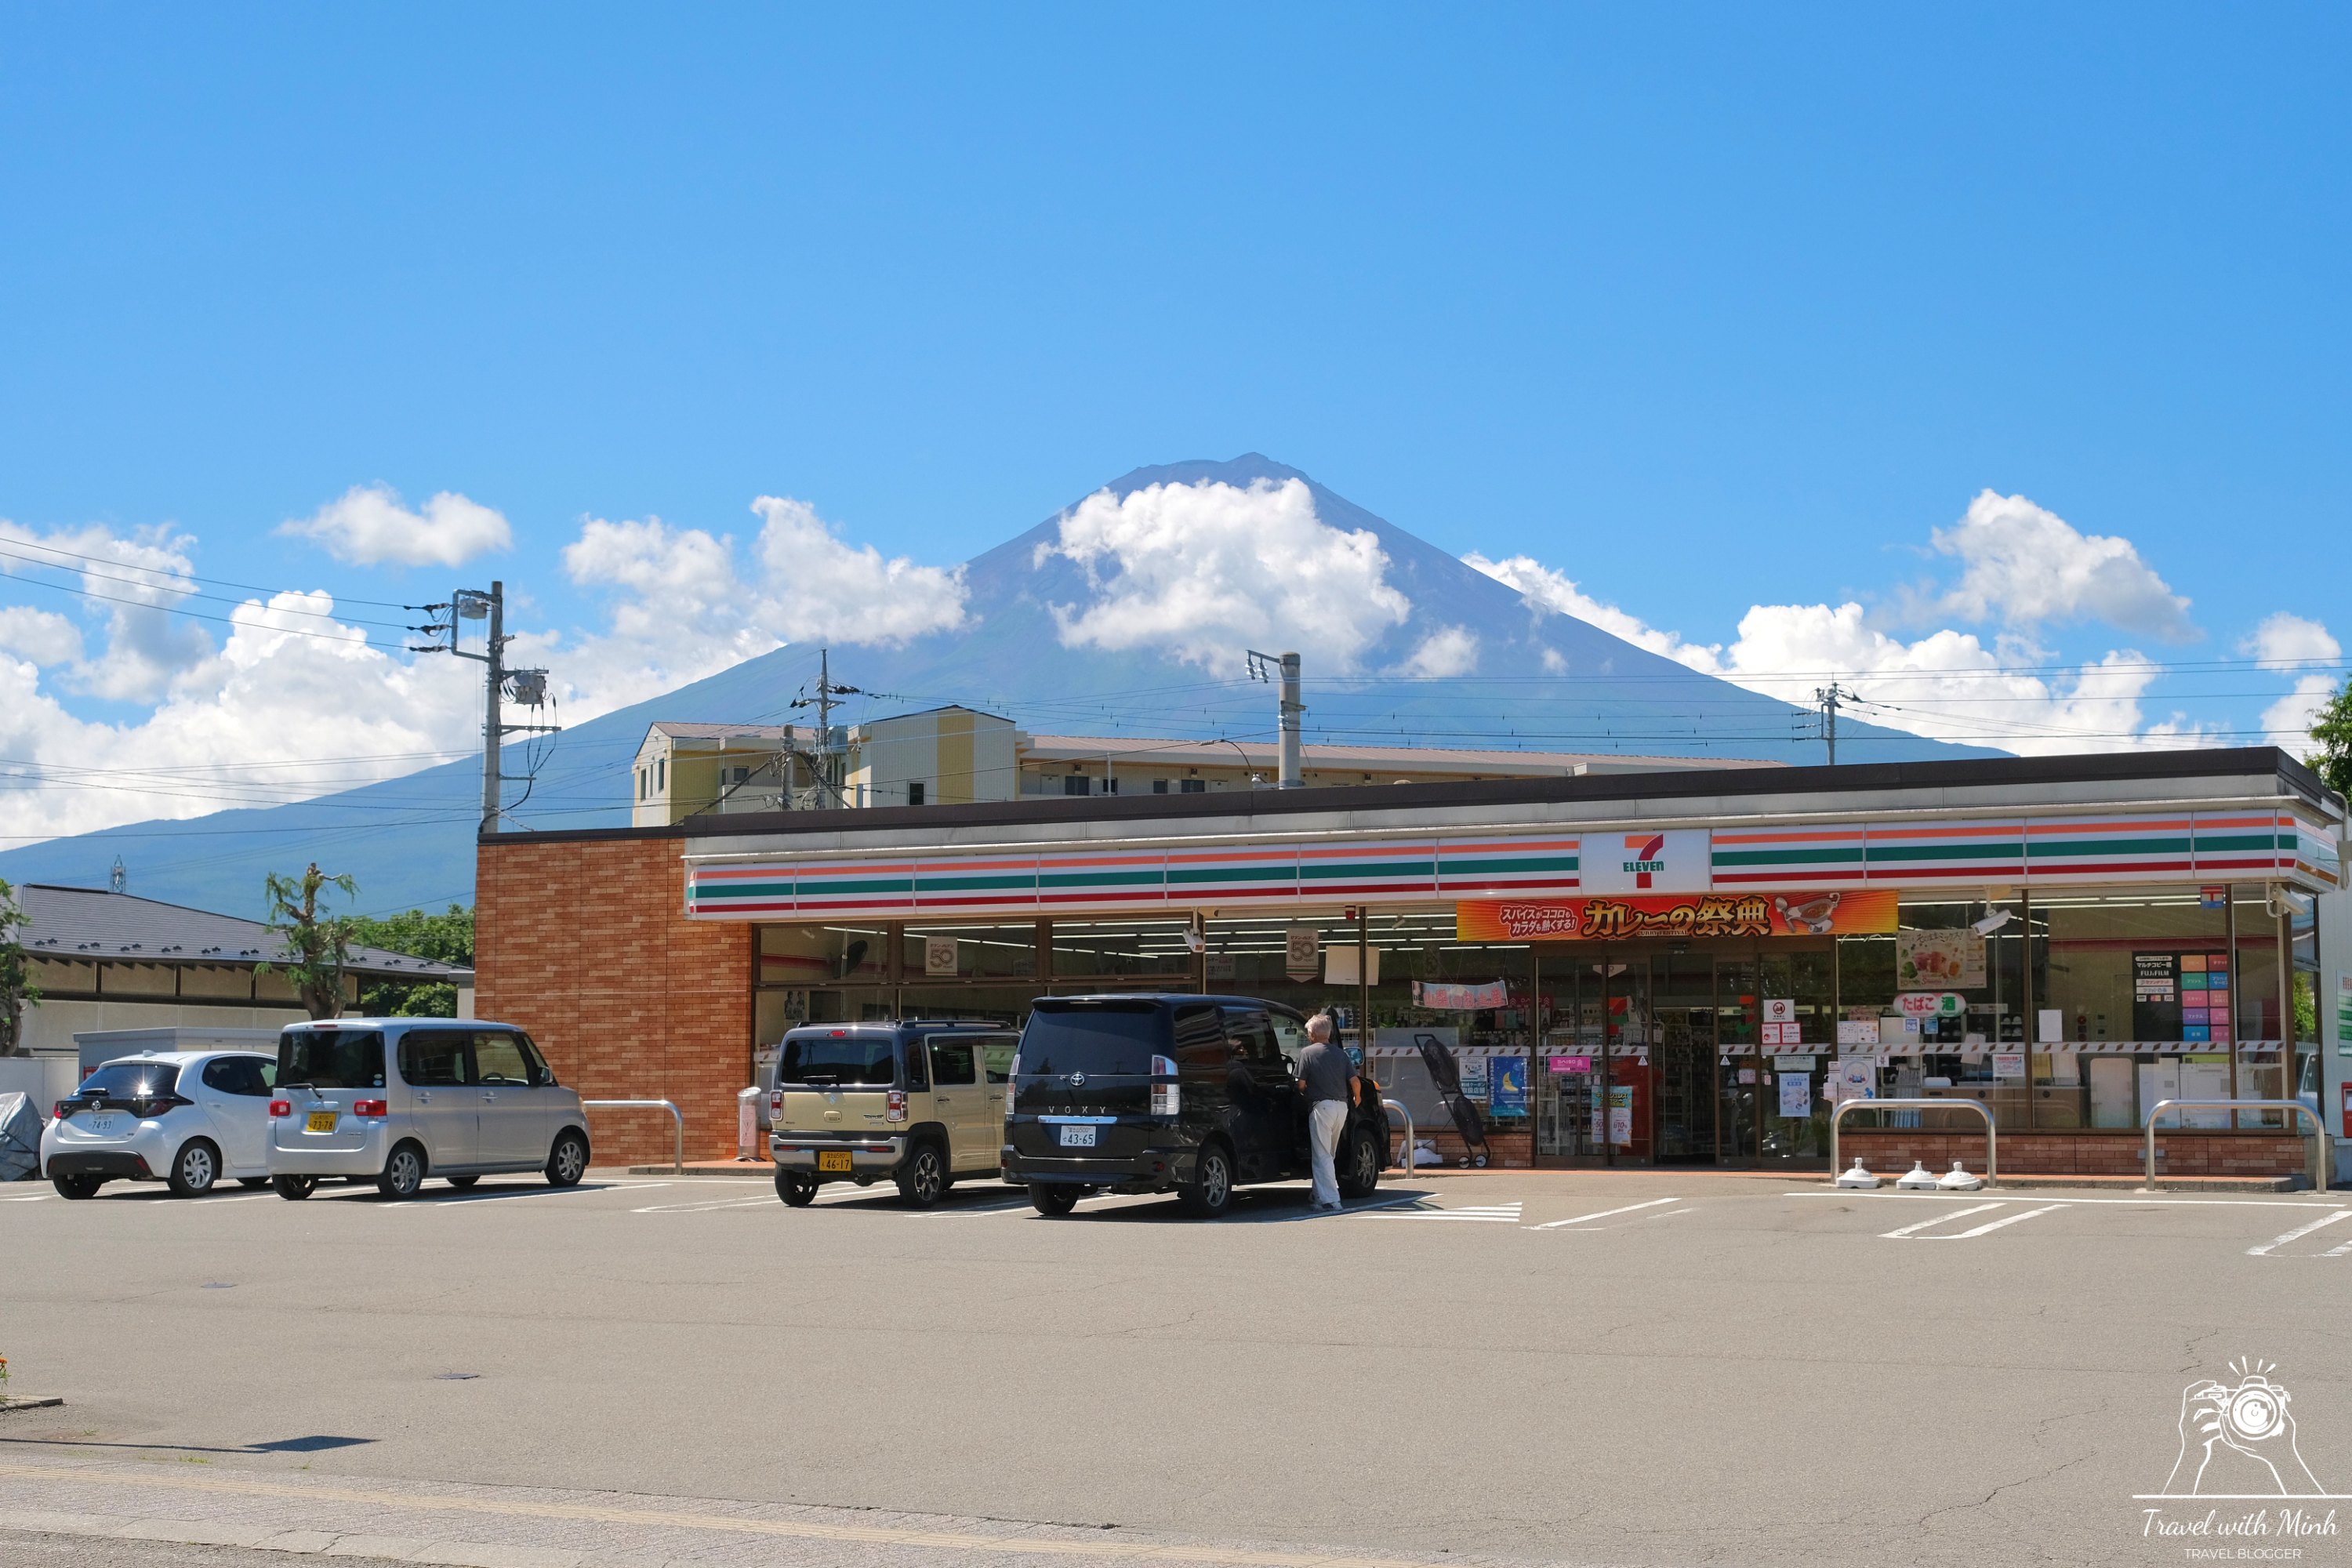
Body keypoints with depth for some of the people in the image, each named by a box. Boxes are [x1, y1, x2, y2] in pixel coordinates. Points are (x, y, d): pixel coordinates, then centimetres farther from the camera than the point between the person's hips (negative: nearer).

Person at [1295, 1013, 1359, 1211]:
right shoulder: (1341, 1054, 10)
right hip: (1341, 1106, 6)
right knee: (1329, 1155, 17)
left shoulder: (1307, 1053, -3)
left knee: (1322, 1155, -5)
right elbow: (1355, 1081, 4)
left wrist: (1307, 1094, 18)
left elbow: (1301, 1085, -5)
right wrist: (1357, 1099, 23)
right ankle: (1320, 1194, 24)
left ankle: (1329, 1199, -11)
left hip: (1321, 1106, -6)